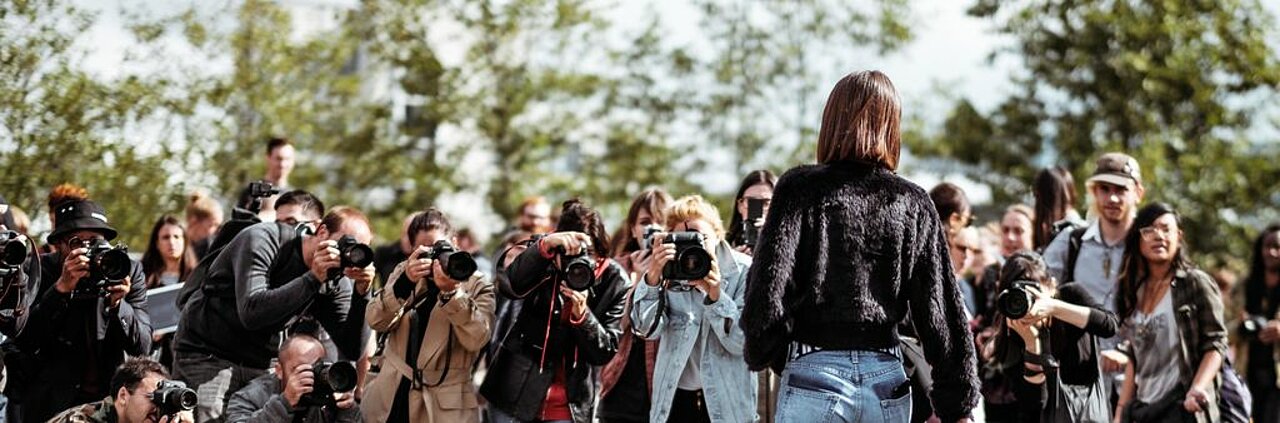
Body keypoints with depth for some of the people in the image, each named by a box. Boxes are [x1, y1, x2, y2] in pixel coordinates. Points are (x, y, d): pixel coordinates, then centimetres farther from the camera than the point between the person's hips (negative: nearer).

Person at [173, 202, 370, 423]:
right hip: (206, 354, -5)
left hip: (261, 364, 5)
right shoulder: (262, 239, -17)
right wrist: (314, 278, -31)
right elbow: (251, 313, -30)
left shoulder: (336, 282, -3)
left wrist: (361, 294, -19)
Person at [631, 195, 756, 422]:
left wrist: (716, 296, -26)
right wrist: (652, 279, -29)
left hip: (727, 400, -1)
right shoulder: (667, 269, -1)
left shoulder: (743, 271, -6)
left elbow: (743, 343, -12)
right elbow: (649, 329, -14)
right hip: (675, 397, 2)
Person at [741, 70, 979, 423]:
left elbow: (767, 287, -7)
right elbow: (941, 308, 5)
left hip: (816, 373, -3)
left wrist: (762, 354, 11)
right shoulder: (913, 203, 6)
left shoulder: (800, 189, -3)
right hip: (887, 380, 4)